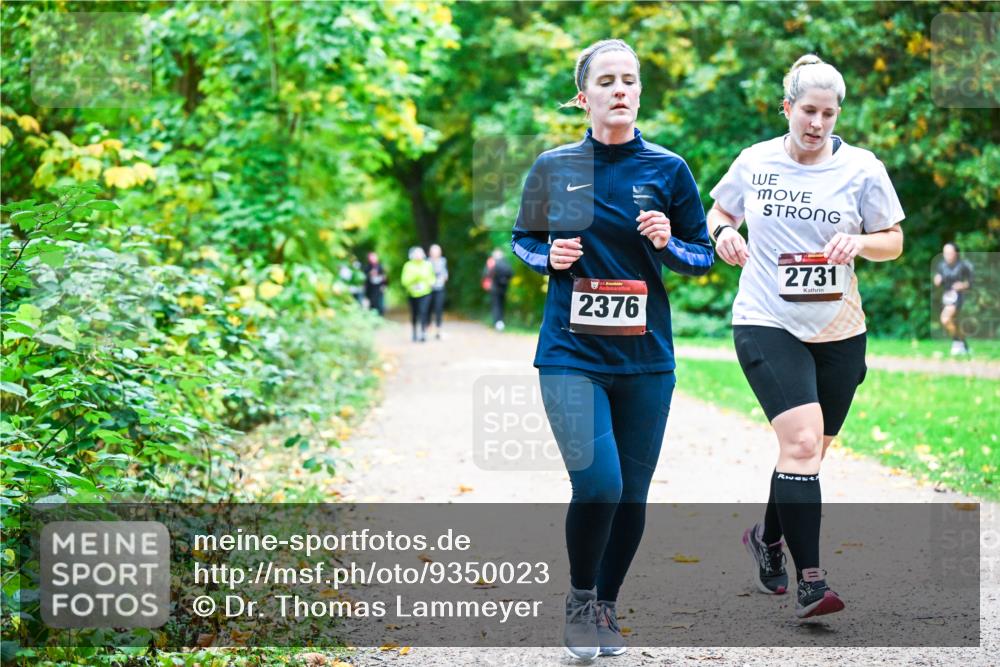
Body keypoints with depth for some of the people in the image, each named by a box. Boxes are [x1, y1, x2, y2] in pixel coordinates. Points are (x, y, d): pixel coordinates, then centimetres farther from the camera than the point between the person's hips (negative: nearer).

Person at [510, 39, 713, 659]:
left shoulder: (668, 169, 2)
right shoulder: (554, 167, 2)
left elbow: (704, 257, 9)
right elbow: (523, 240, 15)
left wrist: (669, 246, -12)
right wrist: (548, 256, -7)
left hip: (645, 355, 2)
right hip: (571, 353, -2)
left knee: (632, 495, 7)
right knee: (597, 483, -17)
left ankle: (607, 606, 30)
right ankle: (579, 600, 9)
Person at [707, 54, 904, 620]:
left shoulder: (862, 168, 0)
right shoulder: (755, 162, 2)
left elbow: (894, 241, 5)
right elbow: (719, 210, 19)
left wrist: (860, 242, -16)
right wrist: (723, 233, -4)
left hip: (837, 332, 2)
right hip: (767, 323, -2)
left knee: (810, 452, 13)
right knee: (801, 441, -19)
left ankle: (768, 538, 41)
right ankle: (811, 581, -19)